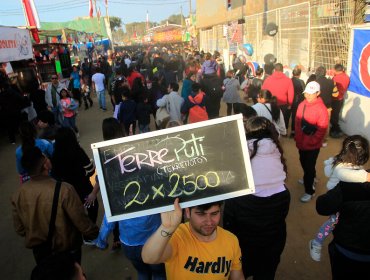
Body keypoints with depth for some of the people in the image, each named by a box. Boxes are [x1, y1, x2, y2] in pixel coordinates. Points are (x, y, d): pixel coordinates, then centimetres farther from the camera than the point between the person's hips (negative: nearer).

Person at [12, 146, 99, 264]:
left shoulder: (18, 194, -17)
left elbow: (19, 229, -4)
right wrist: (94, 233, -4)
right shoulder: (63, 189, -33)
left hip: (39, 251, 4)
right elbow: (81, 221, -24)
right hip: (66, 249, -4)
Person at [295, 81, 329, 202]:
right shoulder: (302, 104, -1)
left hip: (313, 145, -6)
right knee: (304, 163, 24)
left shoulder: (321, 109, -20)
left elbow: (322, 130, -19)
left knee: (309, 167, 4)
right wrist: (297, 137, 0)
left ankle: (309, 191, 21)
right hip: (301, 142, 6)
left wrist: (310, 142, -18)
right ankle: (310, 179, 50)